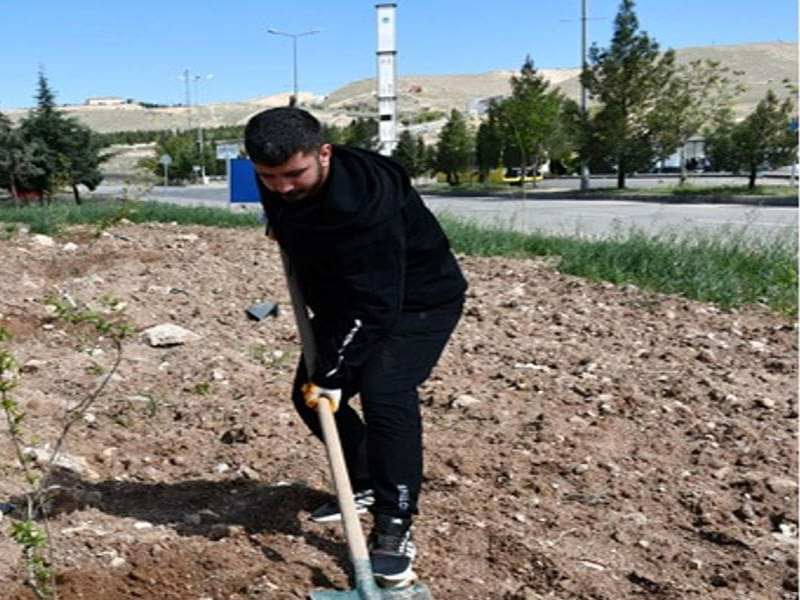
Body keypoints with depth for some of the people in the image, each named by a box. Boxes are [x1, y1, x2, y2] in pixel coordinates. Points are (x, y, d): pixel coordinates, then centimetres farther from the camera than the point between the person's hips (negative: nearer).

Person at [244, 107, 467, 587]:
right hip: (345, 298, 8)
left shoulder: (366, 201, -38)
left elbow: (375, 305, -37)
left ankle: (394, 527, -14)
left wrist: (332, 372, -34)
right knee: (309, 394, 7)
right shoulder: (278, 185, -13)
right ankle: (366, 486, 28)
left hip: (418, 299, -8)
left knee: (385, 392, -27)